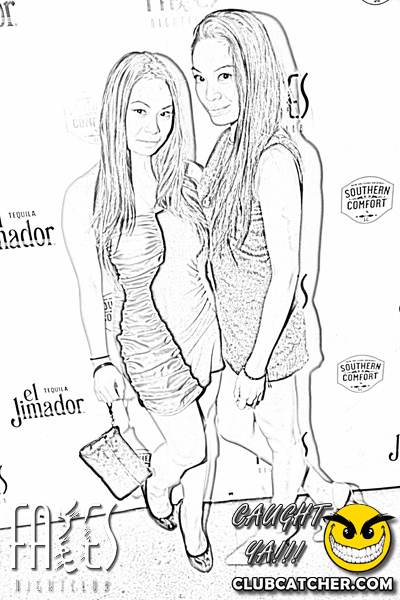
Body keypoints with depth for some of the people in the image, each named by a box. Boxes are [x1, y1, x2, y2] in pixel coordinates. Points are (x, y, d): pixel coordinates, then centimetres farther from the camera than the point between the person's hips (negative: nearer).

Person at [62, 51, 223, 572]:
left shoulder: (189, 176, -7)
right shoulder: (85, 197, -17)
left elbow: (209, 256, 4)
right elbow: (90, 289, -8)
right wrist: (101, 362, -4)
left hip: (206, 327, 4)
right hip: (151, 342, -4)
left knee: (201, 439, 21)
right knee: (189, 450, 12)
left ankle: (193, 521, 53)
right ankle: (157, 486, 52)